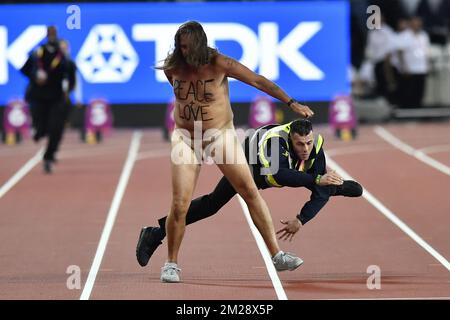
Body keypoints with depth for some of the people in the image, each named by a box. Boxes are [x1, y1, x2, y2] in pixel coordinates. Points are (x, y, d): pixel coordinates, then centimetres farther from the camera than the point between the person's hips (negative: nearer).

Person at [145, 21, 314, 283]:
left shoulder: (219, 64, -14)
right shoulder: (173, 68, -6)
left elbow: (258, 81, -14)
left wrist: (292, 103, -16)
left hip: (221, 136, -1)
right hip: (186, 139, 1)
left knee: (251, 192, -4)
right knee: (179, 205, -8)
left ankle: (277, 255, 2)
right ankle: (172, 264, 10)